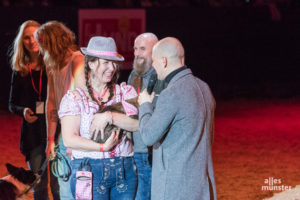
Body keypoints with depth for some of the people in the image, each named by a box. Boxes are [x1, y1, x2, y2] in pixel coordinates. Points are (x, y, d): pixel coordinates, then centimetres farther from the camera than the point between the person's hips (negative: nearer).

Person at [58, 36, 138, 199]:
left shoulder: (126, 92, 10)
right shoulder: (74, 98, 1)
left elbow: (138, 124, -5)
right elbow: (69, 139, -8)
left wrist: (109, 117, -17)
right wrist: (102, 147, -15)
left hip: (124, 170, 3)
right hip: (90, 172, -3)